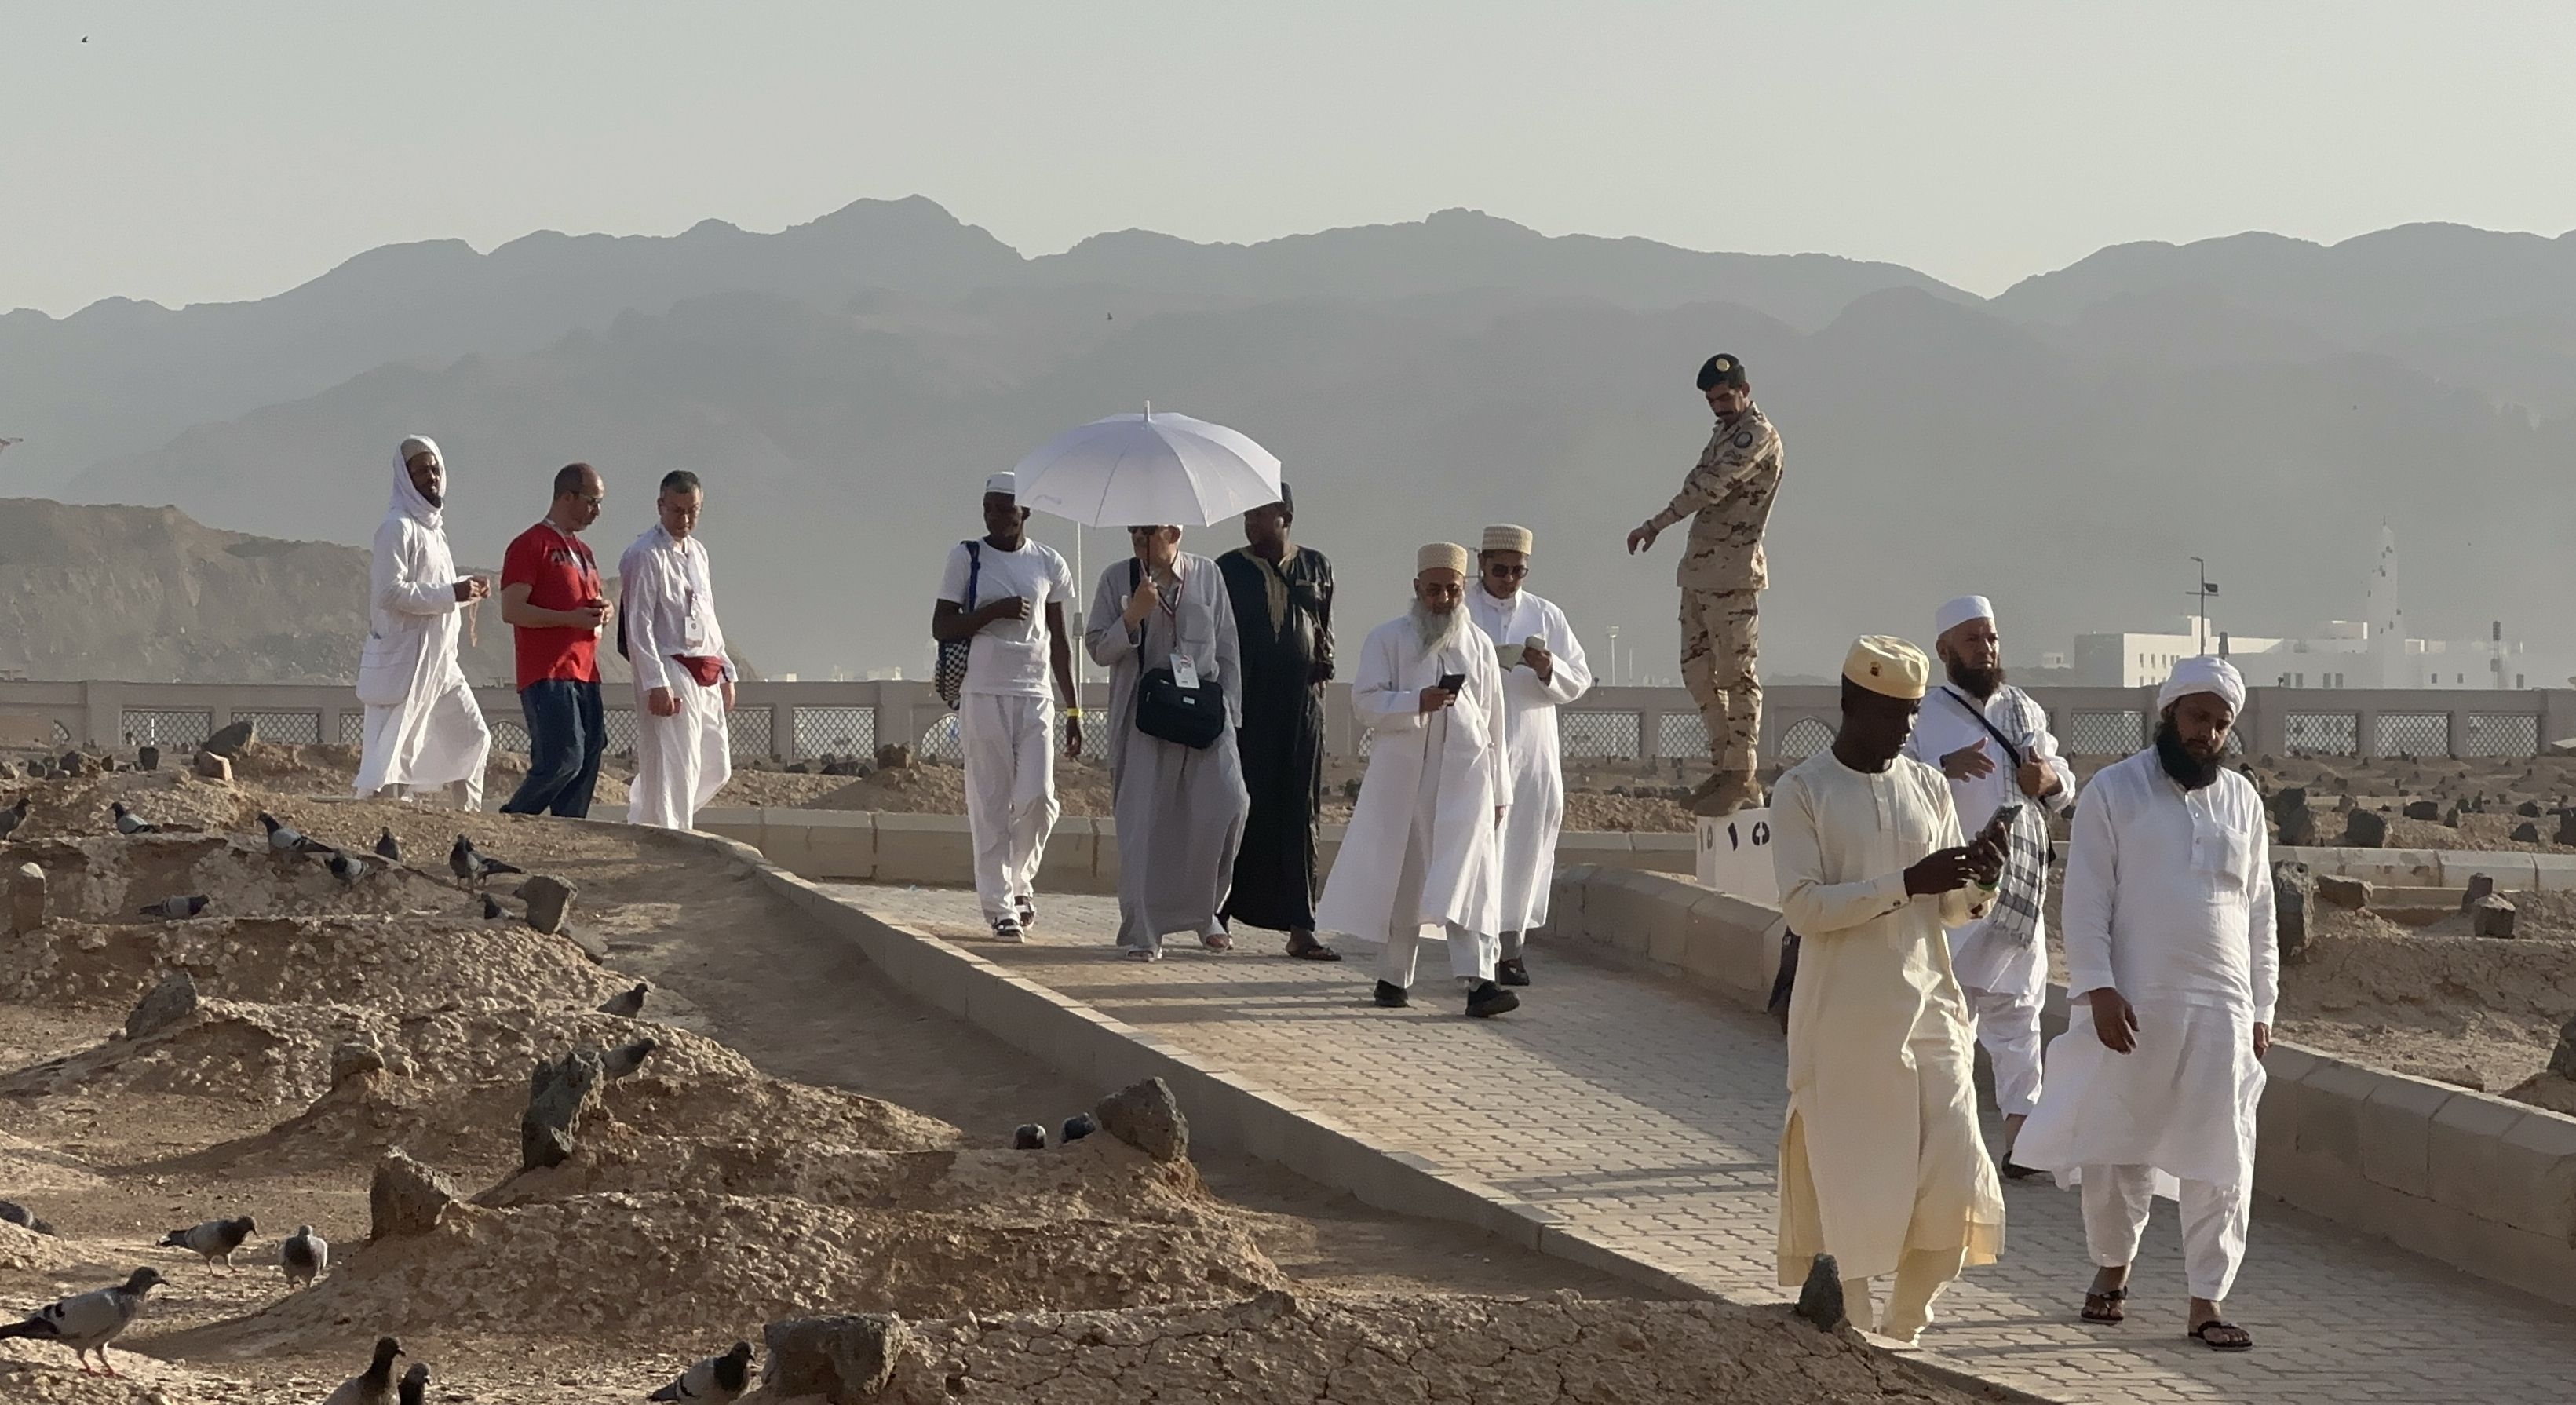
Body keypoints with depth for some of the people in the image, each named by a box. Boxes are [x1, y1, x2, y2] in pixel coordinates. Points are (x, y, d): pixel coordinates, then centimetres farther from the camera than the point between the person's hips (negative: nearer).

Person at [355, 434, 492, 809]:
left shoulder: (432, 525, 16)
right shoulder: (398, 527, -12)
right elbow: (391, 592, -21)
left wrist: (466, 587, 7)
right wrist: (451, 593, -20)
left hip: (439, 661, 10)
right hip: (404, 659, -10)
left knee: (471, 739, 13)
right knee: (389, 751, -9)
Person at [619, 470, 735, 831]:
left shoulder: (698, 552, 17)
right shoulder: (645, 556, -10)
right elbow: (639, 626, -15)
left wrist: (725, 672, 19)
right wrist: (657, 684, -22)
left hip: (705, 675, 9)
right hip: (670, 672, -9)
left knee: (716, 768, 12)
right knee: (675, 769, -11)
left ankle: (643, 824, 24)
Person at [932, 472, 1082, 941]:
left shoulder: (1048, 564, 9)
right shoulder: (966, 558, 3)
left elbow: (1059, 639, 15)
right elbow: (941, 627, 1)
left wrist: (1073, 710, 12)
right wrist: (994, 612, -15)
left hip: (1036, 695, 2)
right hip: (983, 695, -2)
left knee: (1038, 798, -9)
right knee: (990, 806, -2)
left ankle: (1019, 880, 17)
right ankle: (1000, 907, 3)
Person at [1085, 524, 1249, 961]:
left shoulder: (1207, 575, 8)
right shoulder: (1117, 579, 4)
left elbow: (1227, 649, 12)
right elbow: (1098, 649, 2)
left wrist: (1230, 710, 7)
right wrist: (1133, 616, -14)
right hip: (1143, 716, -1)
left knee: (1228, 804, -12)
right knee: (1143, 822, -5)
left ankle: (1204, 911, 10)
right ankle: (1141, 933, 3)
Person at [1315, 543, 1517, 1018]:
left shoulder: (1478, 646, 12)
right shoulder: (1387, 639, 3)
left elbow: (1492, 724, 15)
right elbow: (1365, 702, -7)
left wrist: (1499, 791, 14)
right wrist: (1418, 703, -24)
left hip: (1464, 781, 1)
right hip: (1403, 779, -1)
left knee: (1469, 878, -11)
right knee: (1401, 881, 6)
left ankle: (1479, 981, -21)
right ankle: (1393, 977, 19)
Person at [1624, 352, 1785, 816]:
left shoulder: (1758, 436, -11)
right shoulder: (1724, 431, 19)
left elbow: (1711, 484, -21)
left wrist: (1655, 525, -20)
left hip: (1733, 569, -10)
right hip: (1699, 568, 10)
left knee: (1735, 673, -7)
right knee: (1697, 669, 11)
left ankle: (1741, 778, -3)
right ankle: (1724, 765, 18)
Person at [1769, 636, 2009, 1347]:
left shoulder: (1927, 785, 10)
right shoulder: (1803, 792, -5)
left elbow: (1951, 910, 13)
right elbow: (1804, 908, -14)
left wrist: (1977, 881, -10)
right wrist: (1906, 884, -22)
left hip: (1930, 1008, 4)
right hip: (1846, 1021, -4)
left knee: (1953, 1181, -2)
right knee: (1854, 1186, -1)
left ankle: (1904, 1327, 15)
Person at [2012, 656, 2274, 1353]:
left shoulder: (2242, 801, 11)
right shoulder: (2114, 792, -2)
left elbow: (2259, 911, 14)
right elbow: (2086, 901, -6)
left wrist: (2262, 1008, 10)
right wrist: (2097, 989, -16)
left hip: (2220, 1009, 3)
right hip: (2132, 1006, -3)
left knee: (2217, 1159, -1)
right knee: (2115, 1147, 6)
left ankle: (2207, 1301, 3)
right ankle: (2112, 1267, 27)